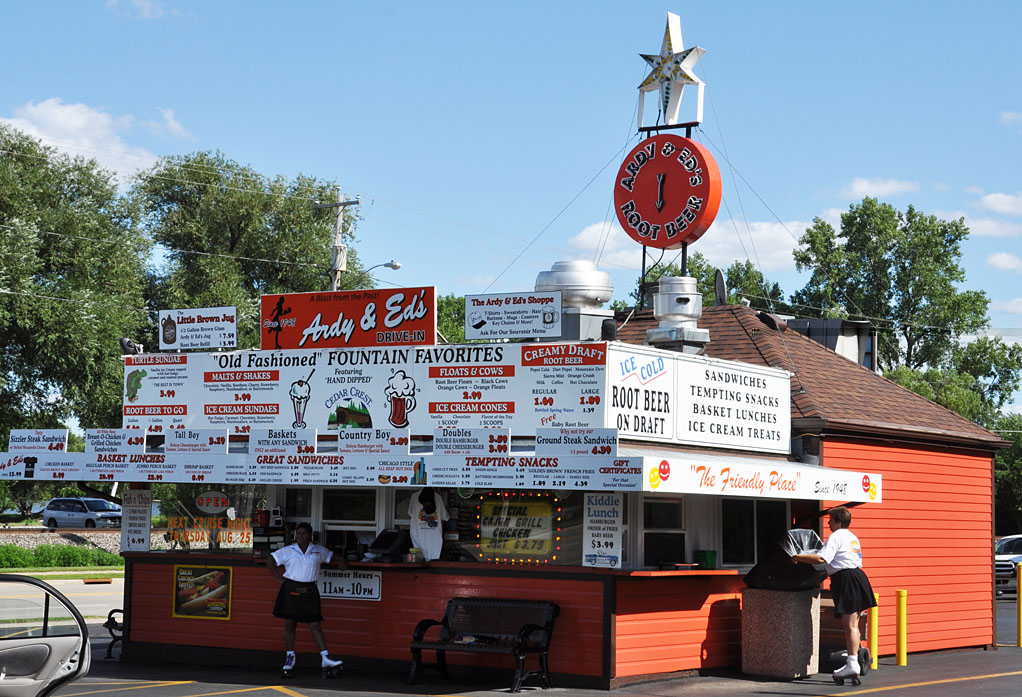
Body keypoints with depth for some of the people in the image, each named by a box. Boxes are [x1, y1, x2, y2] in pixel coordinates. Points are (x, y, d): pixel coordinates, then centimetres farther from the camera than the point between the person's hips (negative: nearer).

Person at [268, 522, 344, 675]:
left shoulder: (318, 551, 9)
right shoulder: (288, 551, 4)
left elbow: (332, 556, 25)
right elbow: (271, 562, 11)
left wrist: (341, 561, 6)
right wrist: (279, 578, 3)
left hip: (309, 591, 0)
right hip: (291, 590, 0)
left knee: (315, 625, -4)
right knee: (289, 624, 2)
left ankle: (325, 658, -8)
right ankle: (290, 657, 13)